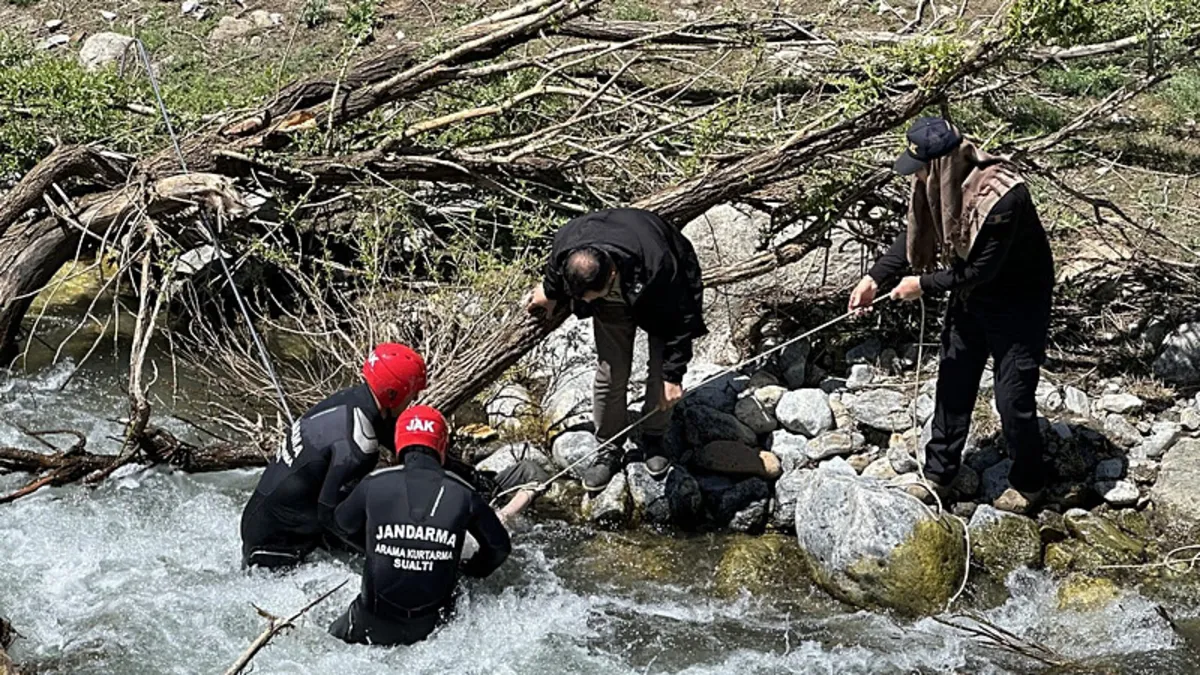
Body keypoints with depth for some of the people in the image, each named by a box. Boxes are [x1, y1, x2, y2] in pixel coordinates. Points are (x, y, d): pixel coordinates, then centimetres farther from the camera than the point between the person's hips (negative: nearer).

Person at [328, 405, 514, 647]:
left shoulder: (374, 485, -8)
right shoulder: (462, 493, -6)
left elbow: (343, 525, 13)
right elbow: (499, 546, 7)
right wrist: (470, 571, 25)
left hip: (374, 624, 1)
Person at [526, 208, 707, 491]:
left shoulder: (657, 267, -47)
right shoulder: (566, 243, -35)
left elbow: (679, 322, -30)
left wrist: (673, 376, -25)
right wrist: (549, 292, 15)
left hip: (663, 298, -3)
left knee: (661, 374, -2)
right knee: (610, 373, -2)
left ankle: (653, 438, 23)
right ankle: (609, 447, 16)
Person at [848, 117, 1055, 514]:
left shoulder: (999, 197, -36)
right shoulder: (942, 184, -11)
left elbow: (982, 269, -28)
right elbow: (916, 235, 3)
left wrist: (924, 285, -19)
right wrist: (875, 278, -5)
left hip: (1019, 303, -8)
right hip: (970, 295, 8)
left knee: (1013, 398, 2)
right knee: (953, 384, 15)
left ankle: (1028, 484, 24)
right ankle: (938, 475, 30)